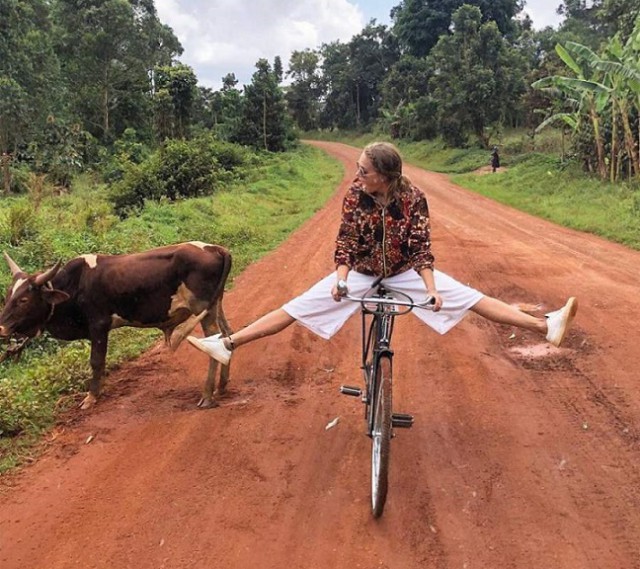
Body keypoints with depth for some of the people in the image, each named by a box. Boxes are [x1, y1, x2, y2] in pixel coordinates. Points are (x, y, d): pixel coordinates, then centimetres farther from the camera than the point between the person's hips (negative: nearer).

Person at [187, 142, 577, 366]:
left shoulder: (413, 198, -19)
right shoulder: (355, 196, -16)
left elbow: (421, 249, -16)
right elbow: (346, 243, -12)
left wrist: (431, 287, -28)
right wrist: (340, 278, -27)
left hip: (404, 271, 0)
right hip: (362, 271, 1)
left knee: (467, 297, -13)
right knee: (299, 306, -11)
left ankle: (545, 326, -9)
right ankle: (228, 344, -10)